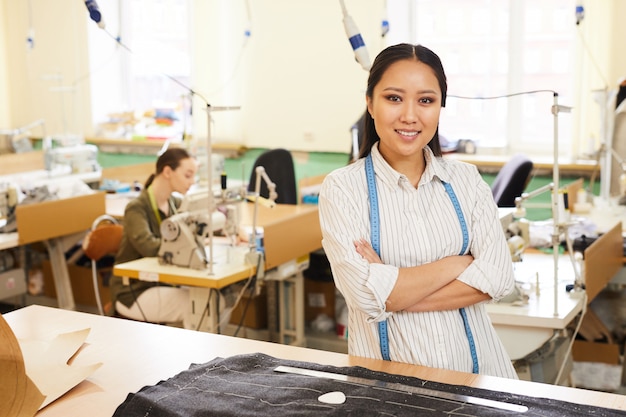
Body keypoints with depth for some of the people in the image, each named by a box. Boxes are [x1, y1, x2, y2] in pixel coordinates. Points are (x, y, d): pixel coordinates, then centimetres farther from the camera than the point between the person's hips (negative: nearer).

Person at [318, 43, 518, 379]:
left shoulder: (466, 180, 6)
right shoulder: (342, 187, -3)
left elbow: (498, 277, -5)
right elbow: (364, 293, -13)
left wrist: (394, 289, -12)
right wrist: (456, 264, -5)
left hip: (477, 367, 4)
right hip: (388, 375, -3)